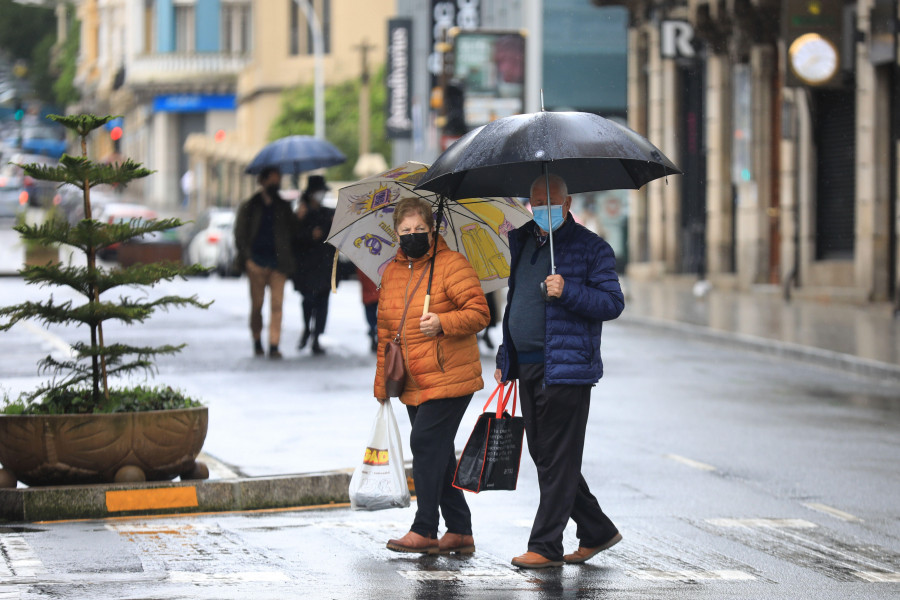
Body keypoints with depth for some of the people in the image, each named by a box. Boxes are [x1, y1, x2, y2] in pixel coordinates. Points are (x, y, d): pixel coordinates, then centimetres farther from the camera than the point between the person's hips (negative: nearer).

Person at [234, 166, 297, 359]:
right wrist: (247, 258, -6)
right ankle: (257, 342, 15)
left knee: (277, 305, -8)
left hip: (278, 263, 1)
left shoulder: (284, 208, 13)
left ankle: (274, 345, -10)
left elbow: (293, 234, 18)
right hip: (256, 262, -1)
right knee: (257, 305, 2)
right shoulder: (250, 208, 6)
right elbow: (240, 235, 4)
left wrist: (288, 260, 7)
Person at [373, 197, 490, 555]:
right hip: (414, 385, 7)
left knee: (426, 444, -14)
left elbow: (479, 313, -12)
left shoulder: (452, 264, -7)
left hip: (449, 378, -7)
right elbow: (385, 330, 21)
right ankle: (460, 532, 15)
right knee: (437, 454, 9)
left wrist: (443, 322, -28)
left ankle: (424, 531, -11)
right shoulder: (391, 273, 14)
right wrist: (382, 383, 19)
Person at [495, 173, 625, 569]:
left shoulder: (591, 248, -4)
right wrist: (505, 359, 23)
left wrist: (568, 291, -23)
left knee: (558, 460, -6)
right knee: (543, 455, 11)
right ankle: (597, 531, 22)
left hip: (566, 368, -8)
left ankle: (545, 547, -4)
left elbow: (613, 303, -9)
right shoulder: (522, 242, 16)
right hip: (527, 366, 8)